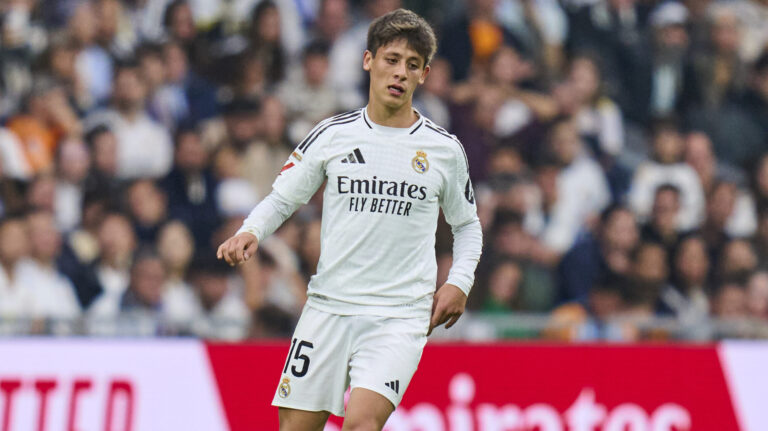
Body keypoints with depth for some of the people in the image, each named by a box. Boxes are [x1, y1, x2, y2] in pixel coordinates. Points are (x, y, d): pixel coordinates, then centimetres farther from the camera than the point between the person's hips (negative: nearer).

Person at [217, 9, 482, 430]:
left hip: (399, 316, -2)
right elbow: (281, 199, 12)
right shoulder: (332, 135, 5)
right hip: (328, 305, 2)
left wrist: (459, 283, 3)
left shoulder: (444, 149, 5)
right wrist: (251, 232, -9)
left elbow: (467, 224, 19)